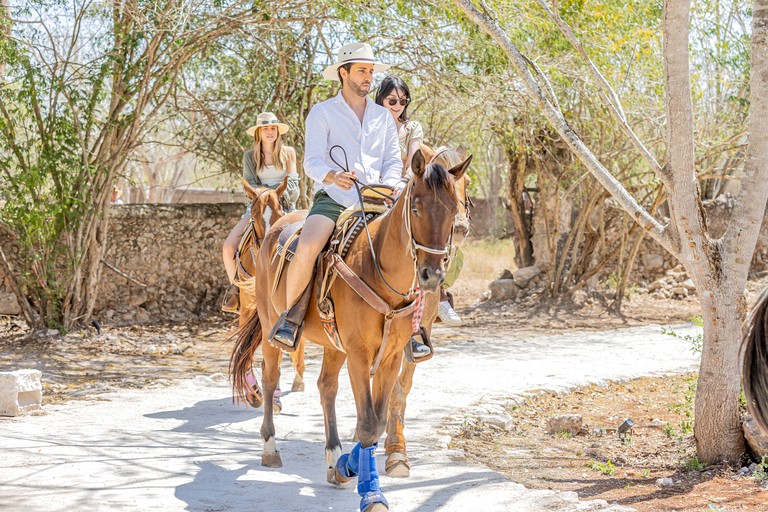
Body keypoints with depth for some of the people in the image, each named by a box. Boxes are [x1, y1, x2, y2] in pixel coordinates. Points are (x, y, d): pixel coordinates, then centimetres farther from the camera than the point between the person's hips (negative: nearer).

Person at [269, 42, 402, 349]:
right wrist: (333, 176, -28)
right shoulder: (322, 113, 5)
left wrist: (387, 188, -9)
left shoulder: (383, 117, 18)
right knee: (308, 247, -33)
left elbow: (393, 162, 14)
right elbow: (312, 162, -5)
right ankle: (290, 318, -14)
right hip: (333, 199, -4)